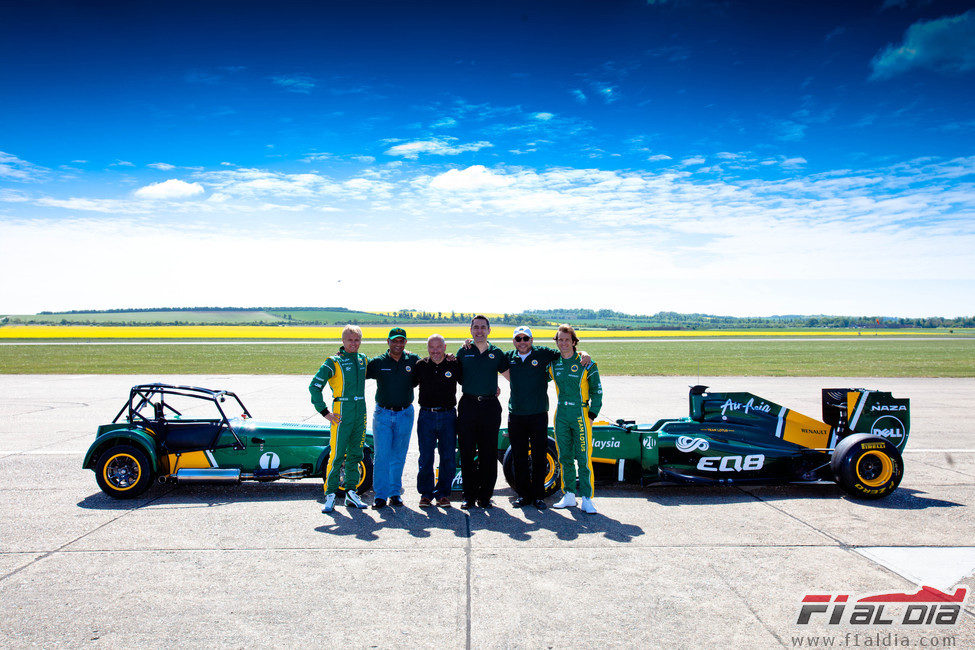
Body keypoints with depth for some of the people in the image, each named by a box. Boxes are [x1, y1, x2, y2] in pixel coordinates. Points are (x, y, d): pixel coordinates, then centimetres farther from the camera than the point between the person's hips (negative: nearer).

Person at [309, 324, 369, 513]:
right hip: (341, 413, -5)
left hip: (361, 413, 6)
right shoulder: (333, 362, -5)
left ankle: (351, 493, 19)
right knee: (336, 455, -5)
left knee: (355, 455, 11)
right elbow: (314, 386, -8)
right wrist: (325, 412, -10)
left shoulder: (363, 359, 12)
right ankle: (330, 495, 4)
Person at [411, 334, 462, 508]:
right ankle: (426, 493, 18)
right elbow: (409, 384, 18)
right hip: (426, 416, 1)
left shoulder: (454, 364, 2)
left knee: (448, 458, 3)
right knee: (425, 458, 5)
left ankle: (443, 493, 16)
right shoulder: (421, 366, 5)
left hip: (448, 416, 0)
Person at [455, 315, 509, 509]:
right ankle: (469, 497, 12)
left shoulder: (497, 353, 8)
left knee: (488, 454, 4)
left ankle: (485, 496, 14)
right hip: (468, 406, 0)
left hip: (490, 407, 0)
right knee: (467, 453, 2)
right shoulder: (463, 352, 8)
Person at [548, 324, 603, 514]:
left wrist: (591, 416, -7)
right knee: (565, 457, 11)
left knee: (584, 458, -3)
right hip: (561, 414, 4)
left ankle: (587, 498, 4)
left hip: (580, 414, -4)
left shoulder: (586, 364, -6)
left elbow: (597, 391, -2)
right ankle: (569, 495, 21)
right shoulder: (552, 364, 6)